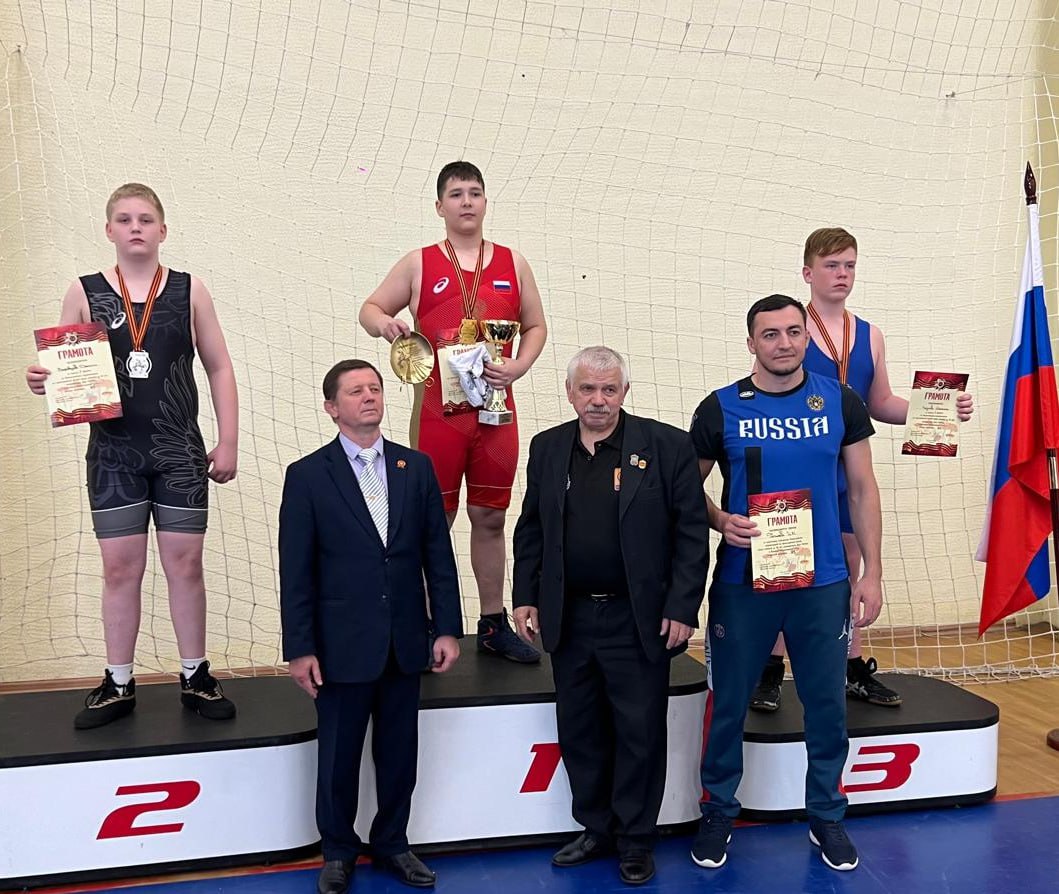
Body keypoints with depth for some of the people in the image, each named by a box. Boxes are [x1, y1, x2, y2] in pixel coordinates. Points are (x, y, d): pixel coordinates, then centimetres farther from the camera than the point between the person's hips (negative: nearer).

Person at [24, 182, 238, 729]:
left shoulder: (189, 291, 2)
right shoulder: (84, 293, 3)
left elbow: (219, 369, 4)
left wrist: (228, 442, -1)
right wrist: (41, 380, -17)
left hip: (180, 450, 0)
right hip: (113, 450, 0)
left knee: (185, 563, 4)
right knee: (120, 567, 5)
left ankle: (196, 678, 18)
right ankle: (118, 684, 17)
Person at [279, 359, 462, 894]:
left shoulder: (416, 467, 4)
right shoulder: (307, 476, -5)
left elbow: (438, 552, 5)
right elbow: (296, 571, -6)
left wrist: (447, 628, 1)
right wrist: (299, 648, -8)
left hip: (405, 643, 3)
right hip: (343, 645, -3)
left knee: (399, 754, 14)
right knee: (338, 757, 11)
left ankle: (391, 842, 34)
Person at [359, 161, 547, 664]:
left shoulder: (512, 264, 9)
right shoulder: (418, 265, 3)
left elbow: (535, 326, 13)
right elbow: (370, 308, 8)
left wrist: (518, 368, -5)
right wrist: (384, 323, -16)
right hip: (438, 411, -2)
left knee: (490, 518, 10)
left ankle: (493, 625, 21)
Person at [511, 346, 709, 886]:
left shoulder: (666, 446, -6)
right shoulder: (547, 448, 6)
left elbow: (693, 531, -7)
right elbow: (531, 529, 11)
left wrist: (682, 608, -11)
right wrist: (526, 597, 5)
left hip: (640, 621, -4)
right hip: (568, 619, 4)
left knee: (640, 734, 6)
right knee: (579, 733, 14)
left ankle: (635, 840, 24)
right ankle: (596, 829, 32)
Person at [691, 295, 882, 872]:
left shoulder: (840, 402, 2)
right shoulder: (720, 408, -3)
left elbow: (863, 491, 5)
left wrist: (872, 574, 1)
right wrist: (721, 521, -15)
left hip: (823, 582, 1)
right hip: (742, 582, -1)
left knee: (827, 705, 10)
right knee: (727, 704, 8)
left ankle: (826, 816, 30)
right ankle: (718, 812, 27)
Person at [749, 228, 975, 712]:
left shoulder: (869, 336, 8)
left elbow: (881, 404, 12)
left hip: (848, 473, 5)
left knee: (849, 568, 14)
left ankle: (854, 668, 26)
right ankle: (770, 673, 16)